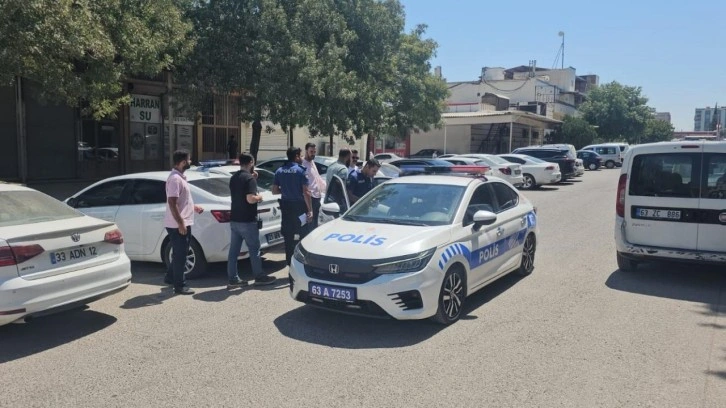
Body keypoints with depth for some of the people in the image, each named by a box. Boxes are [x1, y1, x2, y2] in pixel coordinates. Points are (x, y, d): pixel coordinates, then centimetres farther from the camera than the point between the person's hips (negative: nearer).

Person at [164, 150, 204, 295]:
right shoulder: (175, 179, -19)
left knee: (180, 254, 20)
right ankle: (180, 286, 8)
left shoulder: (180, 177, 13)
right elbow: (172, 203, -24)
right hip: (178, 225, -10)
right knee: (180, 255, -1)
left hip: (184, 223, 10)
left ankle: (170, 277, 32)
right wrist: (180, 223, -25)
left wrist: (193, 207, 21)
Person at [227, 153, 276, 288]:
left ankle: (233, 279, 11)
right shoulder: (250, 178, -15)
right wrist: (259, 197, -4)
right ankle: (259, 277, 13)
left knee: (233, 251, 7)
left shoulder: (233, 178, 12)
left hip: (234, 220, 8)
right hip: (247, 221, -8)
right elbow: (250, 199, -25)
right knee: (254, 250, 4)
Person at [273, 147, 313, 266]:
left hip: (285, 206, 5)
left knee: (288, 235, 11)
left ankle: (290, 263, 18)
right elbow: (306, 192, -15)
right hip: (299, 206, -5)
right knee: (302, 235, 3)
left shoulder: (279, 171, 5)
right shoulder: (300, 171, -11)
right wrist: (310, 210, -13)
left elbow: (274, 191, 6)